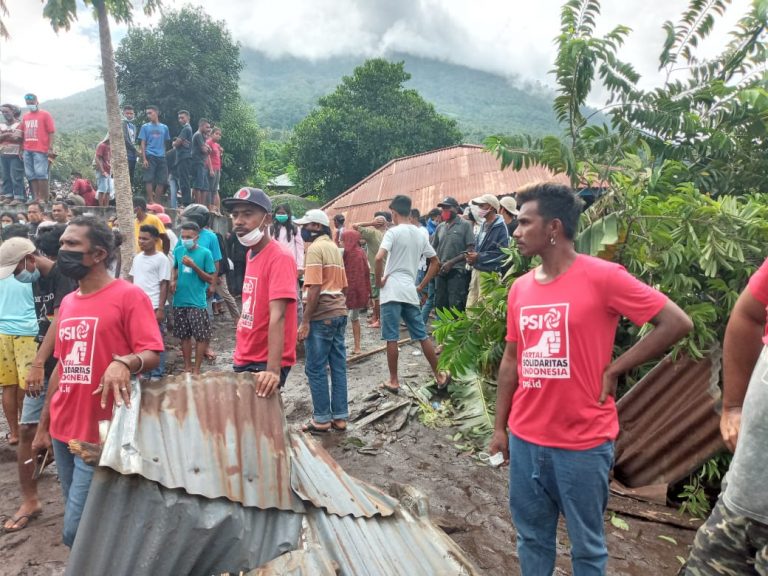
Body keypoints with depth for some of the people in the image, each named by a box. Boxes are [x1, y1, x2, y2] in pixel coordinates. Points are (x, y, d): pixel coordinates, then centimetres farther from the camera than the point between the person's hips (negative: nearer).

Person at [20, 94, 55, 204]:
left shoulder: (45, 115, 2)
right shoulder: (25, 117, 18)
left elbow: (51, 132, -4)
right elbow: (23, 134, 20)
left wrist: (50, 148, -12)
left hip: (40, 150, -6)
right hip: (27, 150, 6)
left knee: (40, 173, -10)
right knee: (31, 175, 3)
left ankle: (44, 198, -9)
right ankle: (36, 198, 5)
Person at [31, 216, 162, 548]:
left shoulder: (129, 295, -11)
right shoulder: (67, 303, 11)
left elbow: (152, 354, -15)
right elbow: (61, 367, 17)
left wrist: (124, 363, -37)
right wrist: (43, 426, 18)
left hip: (100, 436, -7)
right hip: (62, 431, 7)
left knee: (77, 532, -2)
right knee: (83, 521, 18)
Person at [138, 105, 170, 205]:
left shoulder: (164, 127, 14)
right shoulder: (145, 127, 7)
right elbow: (143, 144, 2)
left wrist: (163, 153, 6)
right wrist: (144, 159, -8)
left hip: (161, 157, 3)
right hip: (150, 156, -3)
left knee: (162, 181, 1)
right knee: (149, 179, -7)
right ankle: (151, 201, -3)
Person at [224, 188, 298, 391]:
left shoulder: (280, 258, -19)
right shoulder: (251, 253, 7)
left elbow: (277, 316, -29)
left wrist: (273, 369, -36)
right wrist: (241, 353, 12)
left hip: (265, 364, -8)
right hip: (245, 359, 8)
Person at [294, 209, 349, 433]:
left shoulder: (315, 249, -11)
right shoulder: (334, 248, 17)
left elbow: (315, 288, -19)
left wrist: (305, 321, -16)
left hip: (322, 316, -9)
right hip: (339, 313, 9)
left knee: (315, 369, 1)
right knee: (338, 367, 10)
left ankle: (322, 419, 8)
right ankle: (340, 417, 17)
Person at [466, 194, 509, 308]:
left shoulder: (500, 227, -12)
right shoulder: (483, 225, 14)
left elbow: (502, 251, -20)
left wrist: (479, 257, -17)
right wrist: (472, 255, 1)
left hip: (490, 273, -8)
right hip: (476, 270, 8)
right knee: (470, 306, 11)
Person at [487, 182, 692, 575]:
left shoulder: (603, 277, -13)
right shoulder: (520, 288, 4)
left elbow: (677, 323, -11)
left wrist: (614, 370, -10)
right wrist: (500, 427, 11)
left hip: (584, 443, -5)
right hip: (525, 439, 5)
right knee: (531, 538, 19)